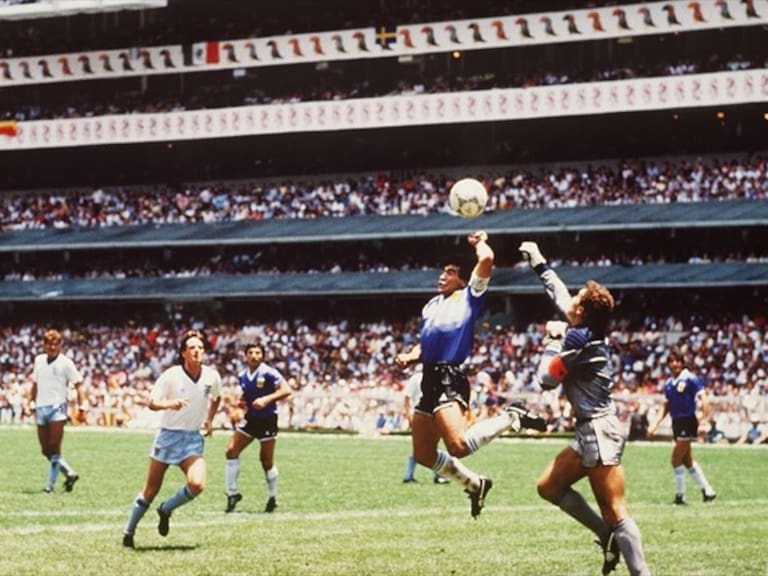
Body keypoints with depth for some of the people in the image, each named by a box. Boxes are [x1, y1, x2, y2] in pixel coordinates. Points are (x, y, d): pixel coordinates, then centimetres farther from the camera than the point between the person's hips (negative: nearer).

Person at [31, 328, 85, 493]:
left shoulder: (65, 363, -3)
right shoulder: (39, 360, 13)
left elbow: (78, 385, -4)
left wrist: (81, 407, -12)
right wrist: (31, 402, 21)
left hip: (57, 407, -6)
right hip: (41, 408, 6)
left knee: (54, 448, -10)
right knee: (46, 450, 5)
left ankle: (51, 484, -7)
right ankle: (69, 473, 19)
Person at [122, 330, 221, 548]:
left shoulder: (212, 376, -3)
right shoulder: (171, 376, -13)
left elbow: (216, 398, 20)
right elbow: (151, 402, -13)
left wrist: (209, 419, 10)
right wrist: (169, 404, -32)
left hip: (193, 439, 2)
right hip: (168, 435, -2)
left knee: (197, 484, -21)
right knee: (151, 490, 4)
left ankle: (166, 510, 7)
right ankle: (129, 533, 21)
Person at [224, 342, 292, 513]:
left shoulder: (268, 373, -15)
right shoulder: (242, 376, 4)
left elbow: (286, 390, -23)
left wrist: (267, 399, -33)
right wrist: (240, 403, -1)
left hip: (267, 420, -5)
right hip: (250, 418, 5)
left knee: (267, 461, 1)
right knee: (231, 451, -7)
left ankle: (272, 498, 20)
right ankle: (232, 493, 3)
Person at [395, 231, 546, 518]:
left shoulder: (469, 297, 2)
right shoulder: (432, 305, 24)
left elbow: (486, 259, -11)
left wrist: (479, 242, 9)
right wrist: (409, 357, 10)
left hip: (449, 378, -8)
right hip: (430, 379, 8)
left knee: (459, 446, -26)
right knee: (424, 454, 8)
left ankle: (510, 419, -3)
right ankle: (474, 484, 27)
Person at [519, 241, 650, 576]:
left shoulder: (579, 338, -16)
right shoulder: (584, 330, 10)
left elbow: (546, 379, -11)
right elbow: (558, 294, 28)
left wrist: (553, 340, 1)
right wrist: (538, 263, 38)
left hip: (599, 433, -10)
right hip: (590, 433, 10)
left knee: (616, 512, -13)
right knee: (549, 486, 17)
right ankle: (609, 536, 13)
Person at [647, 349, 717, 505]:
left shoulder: (690, 379, -10)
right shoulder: (668, 383, 10)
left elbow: (704, 400, -14)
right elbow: (666, 407, 19)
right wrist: (655, 425, 12)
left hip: (688, 422, -7)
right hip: (676, 423, 7)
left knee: (676, 459, -8)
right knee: (687, 461, 11)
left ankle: (680, 494, 2)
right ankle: (707, 491, 21)